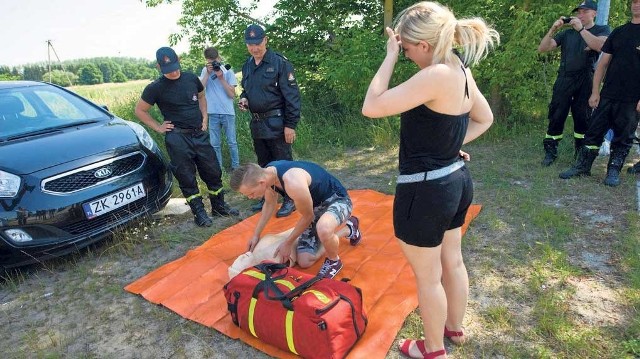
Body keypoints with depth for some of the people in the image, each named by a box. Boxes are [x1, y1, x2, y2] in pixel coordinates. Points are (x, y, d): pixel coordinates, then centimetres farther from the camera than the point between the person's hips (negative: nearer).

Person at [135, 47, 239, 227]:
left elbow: (201, 97, 22)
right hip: (177, 139, -4)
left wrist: (204, 118, 10)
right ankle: (199, 213, 15)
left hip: (200, 134, 4)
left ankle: (219, 206, 24)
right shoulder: (155, 88, -6)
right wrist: (158, 127, -3)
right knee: (186, 178, 2)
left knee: (213, 172, 8)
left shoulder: (191, 78, 4)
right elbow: (140, 111, 4)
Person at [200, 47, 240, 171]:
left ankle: (236, 167, 17)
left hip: (228, 113, -2)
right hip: (213, 113, 2)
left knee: (232, 142, 6)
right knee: (214, 144, 8)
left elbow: (232, 94, -7)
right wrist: (208, 73, -12)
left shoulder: (227, 71, -2)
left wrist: (221, 78, -13)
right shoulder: (205, 71, 5)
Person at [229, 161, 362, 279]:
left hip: (337, 199, -8)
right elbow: (269, 204, 10)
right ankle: (349, 229, 23)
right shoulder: (266, 174, -12)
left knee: (323, 229, -44)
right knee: (304, 262, 5)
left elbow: (308, 216, -20)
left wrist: (288, 242, -9)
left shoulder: (293, 183, -38)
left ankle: (334, 261, -7)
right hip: (316, 205, 8)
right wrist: (256, 235, 13)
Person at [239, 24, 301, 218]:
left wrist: (290, 125, -17)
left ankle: (290, 200, 12)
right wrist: (243, 98, 2)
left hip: (276, 124, -7)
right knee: (264, 164, 17)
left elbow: (292, 95, -13)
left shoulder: (280, 63, -10)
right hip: (257, 123, 7)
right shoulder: (247, 66, 12)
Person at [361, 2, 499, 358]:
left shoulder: (436, 75, -25)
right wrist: (450, 144, 7)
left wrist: (391, 57, -15)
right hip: (456, 181, 9)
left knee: (428, 276, 12)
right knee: (452, 261, 25)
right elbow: (485, 119, 18)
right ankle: (455, 328, 49)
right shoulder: (461, 70, 4)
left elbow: (372, 107, -25)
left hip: (425, 190, -9)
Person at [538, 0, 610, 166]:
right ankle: (550, 152, 3)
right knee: (556, 116, -3)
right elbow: (542, 48, 6)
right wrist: (553, 29, -6)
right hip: (564, 79, 1)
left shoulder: (602, 30, 10)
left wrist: (581, 29, -14)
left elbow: (600, 46, -13)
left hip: (586, 81, -1)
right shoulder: (567, 32, 15)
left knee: (583, 118, 1)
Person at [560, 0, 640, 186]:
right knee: (594, 131, 4)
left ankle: (614, 171, 15)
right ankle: (582, 166, 12)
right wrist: (595, 92, 3)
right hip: (607, 96, 3)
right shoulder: (618, 32, 12)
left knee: (623, 138, 4)